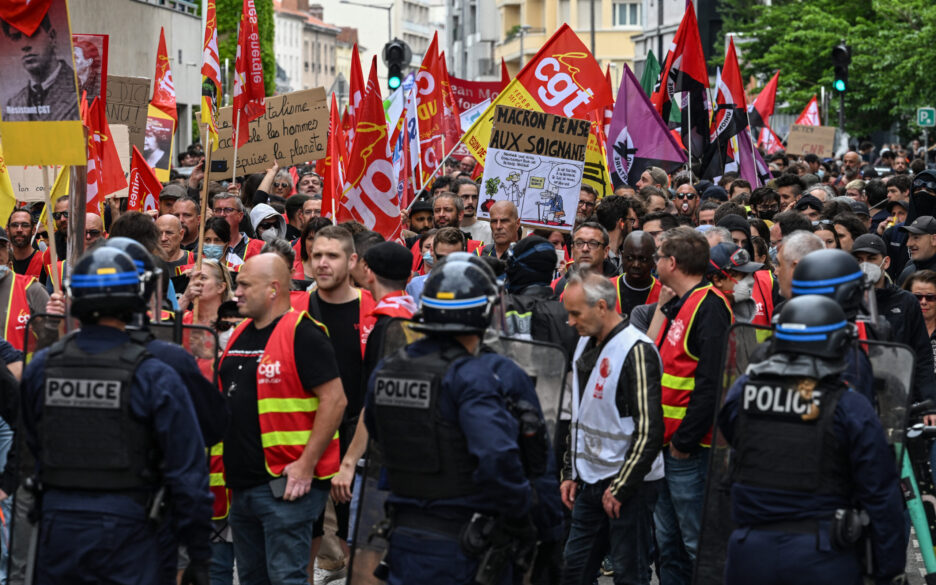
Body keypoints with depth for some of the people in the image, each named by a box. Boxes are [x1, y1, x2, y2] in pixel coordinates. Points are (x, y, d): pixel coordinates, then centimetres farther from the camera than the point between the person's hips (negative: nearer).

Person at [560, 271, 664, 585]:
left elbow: (649, 431, -20)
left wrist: (620, 488, -17)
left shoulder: (636, 351, -17)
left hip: (629, 486, -8)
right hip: (590, 482, 8)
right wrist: (569, 473, 14)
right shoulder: (586, 344, 10)